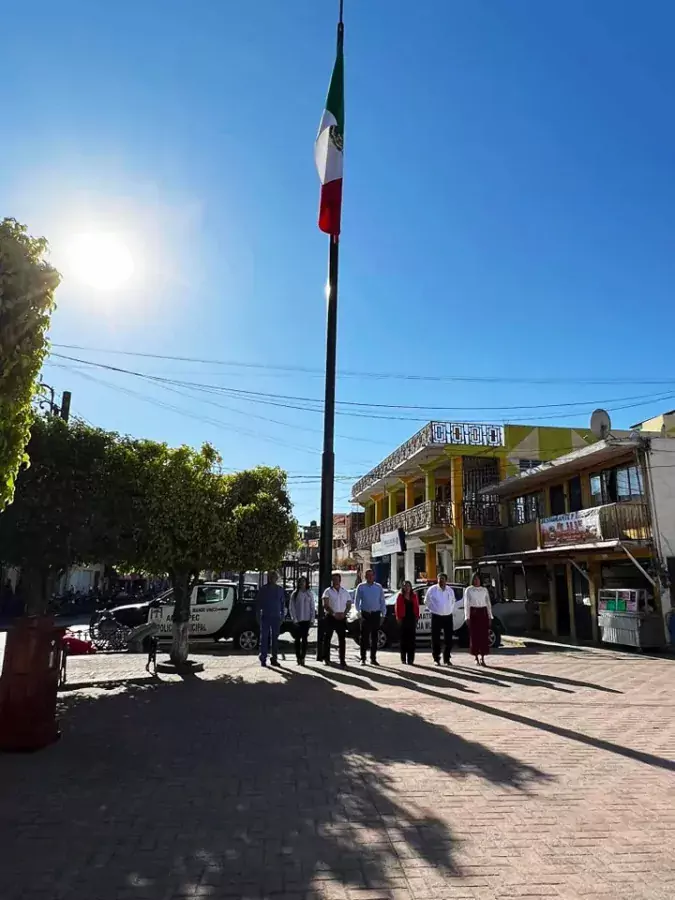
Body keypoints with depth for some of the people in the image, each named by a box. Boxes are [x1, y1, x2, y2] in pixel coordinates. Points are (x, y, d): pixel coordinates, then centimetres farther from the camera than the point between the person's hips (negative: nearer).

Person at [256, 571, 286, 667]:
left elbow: (283, 603, 12)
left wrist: (282, 615, 5)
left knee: (275, 638, 7)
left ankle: (274, 658, 15)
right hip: (265, 616, -2)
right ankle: (263, 659, 2)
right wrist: (259, 616, -3)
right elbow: (258, 602, 2)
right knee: (264, 637, -2)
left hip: (276, 617, 3)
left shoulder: (280, 589, 8)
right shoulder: (263, 589, 0)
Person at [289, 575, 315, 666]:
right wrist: (294, 619, -6)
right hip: (297, 620, -1)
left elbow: (313, 607, 8)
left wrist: (312, 619, 0)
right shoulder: (294, 594, 1)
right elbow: (291, 607, 0)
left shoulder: (309, 594, 6)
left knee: (304, 639, 0)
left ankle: (302, 657, 5)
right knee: (298, 639, 4)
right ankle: (298, 657, 11)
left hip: (306, 620, 1)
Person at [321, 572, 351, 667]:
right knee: (327, 638, 2)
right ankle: (326, 659, 13)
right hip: (330, 618, -2)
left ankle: (342, 660, 3)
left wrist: (344, 613, -6)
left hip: (341, 618, 2)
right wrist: (334, 614, -18)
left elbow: (349, 605, 12)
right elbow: (325, 605, -7)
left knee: (342, 640, -1)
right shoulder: (328, 591, 1)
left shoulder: (345, 592, 12)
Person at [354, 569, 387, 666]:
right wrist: (358, 611, -6)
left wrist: (383, 614, 4)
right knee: (364, 637, -2)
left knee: (374, 637, 7)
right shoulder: (361, 587, 2)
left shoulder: (378, 587, 7)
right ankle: (363, 658, 4)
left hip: (376, 614, 2)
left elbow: (382, 601, 9)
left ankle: (373, 658, 15)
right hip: (365, 614, -2)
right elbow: (357, 601, 4)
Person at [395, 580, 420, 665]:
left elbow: (417, 607, 9)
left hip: (412, 619, 2)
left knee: (412, 639, 2)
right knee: (404, 638, 2)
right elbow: (397, 607, -1)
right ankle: (403, 658, 8)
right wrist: (398, 618, -7)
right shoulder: (400, 596, 2)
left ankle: (410, 659, 6)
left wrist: (417, 617, 1)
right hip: (404, 619, -2)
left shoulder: (414, 596, 10)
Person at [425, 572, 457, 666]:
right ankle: (436, 659, 10)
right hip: (436, 617, -3)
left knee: (449, 639, 3)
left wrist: (450, 610, 13)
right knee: (436, 639, -1)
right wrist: (433, 610, 6)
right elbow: (426, 602, 7)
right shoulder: (432, 589, -4)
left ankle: (447, 659, 16)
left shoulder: (450, 591, 6)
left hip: (448, 617, 3)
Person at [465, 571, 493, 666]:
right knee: (474, 636, 0)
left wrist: (490, 616, 5)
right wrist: (467, 617, -7)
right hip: (473, 613, -2)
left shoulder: (484, 590, 9)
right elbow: (466, 604, -1)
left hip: (483, 613, 2)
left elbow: (488, 603, 10)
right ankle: (476, 658, 10)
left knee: (484, 635, 0)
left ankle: (482, 658, 9)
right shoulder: (468, 590, 1)